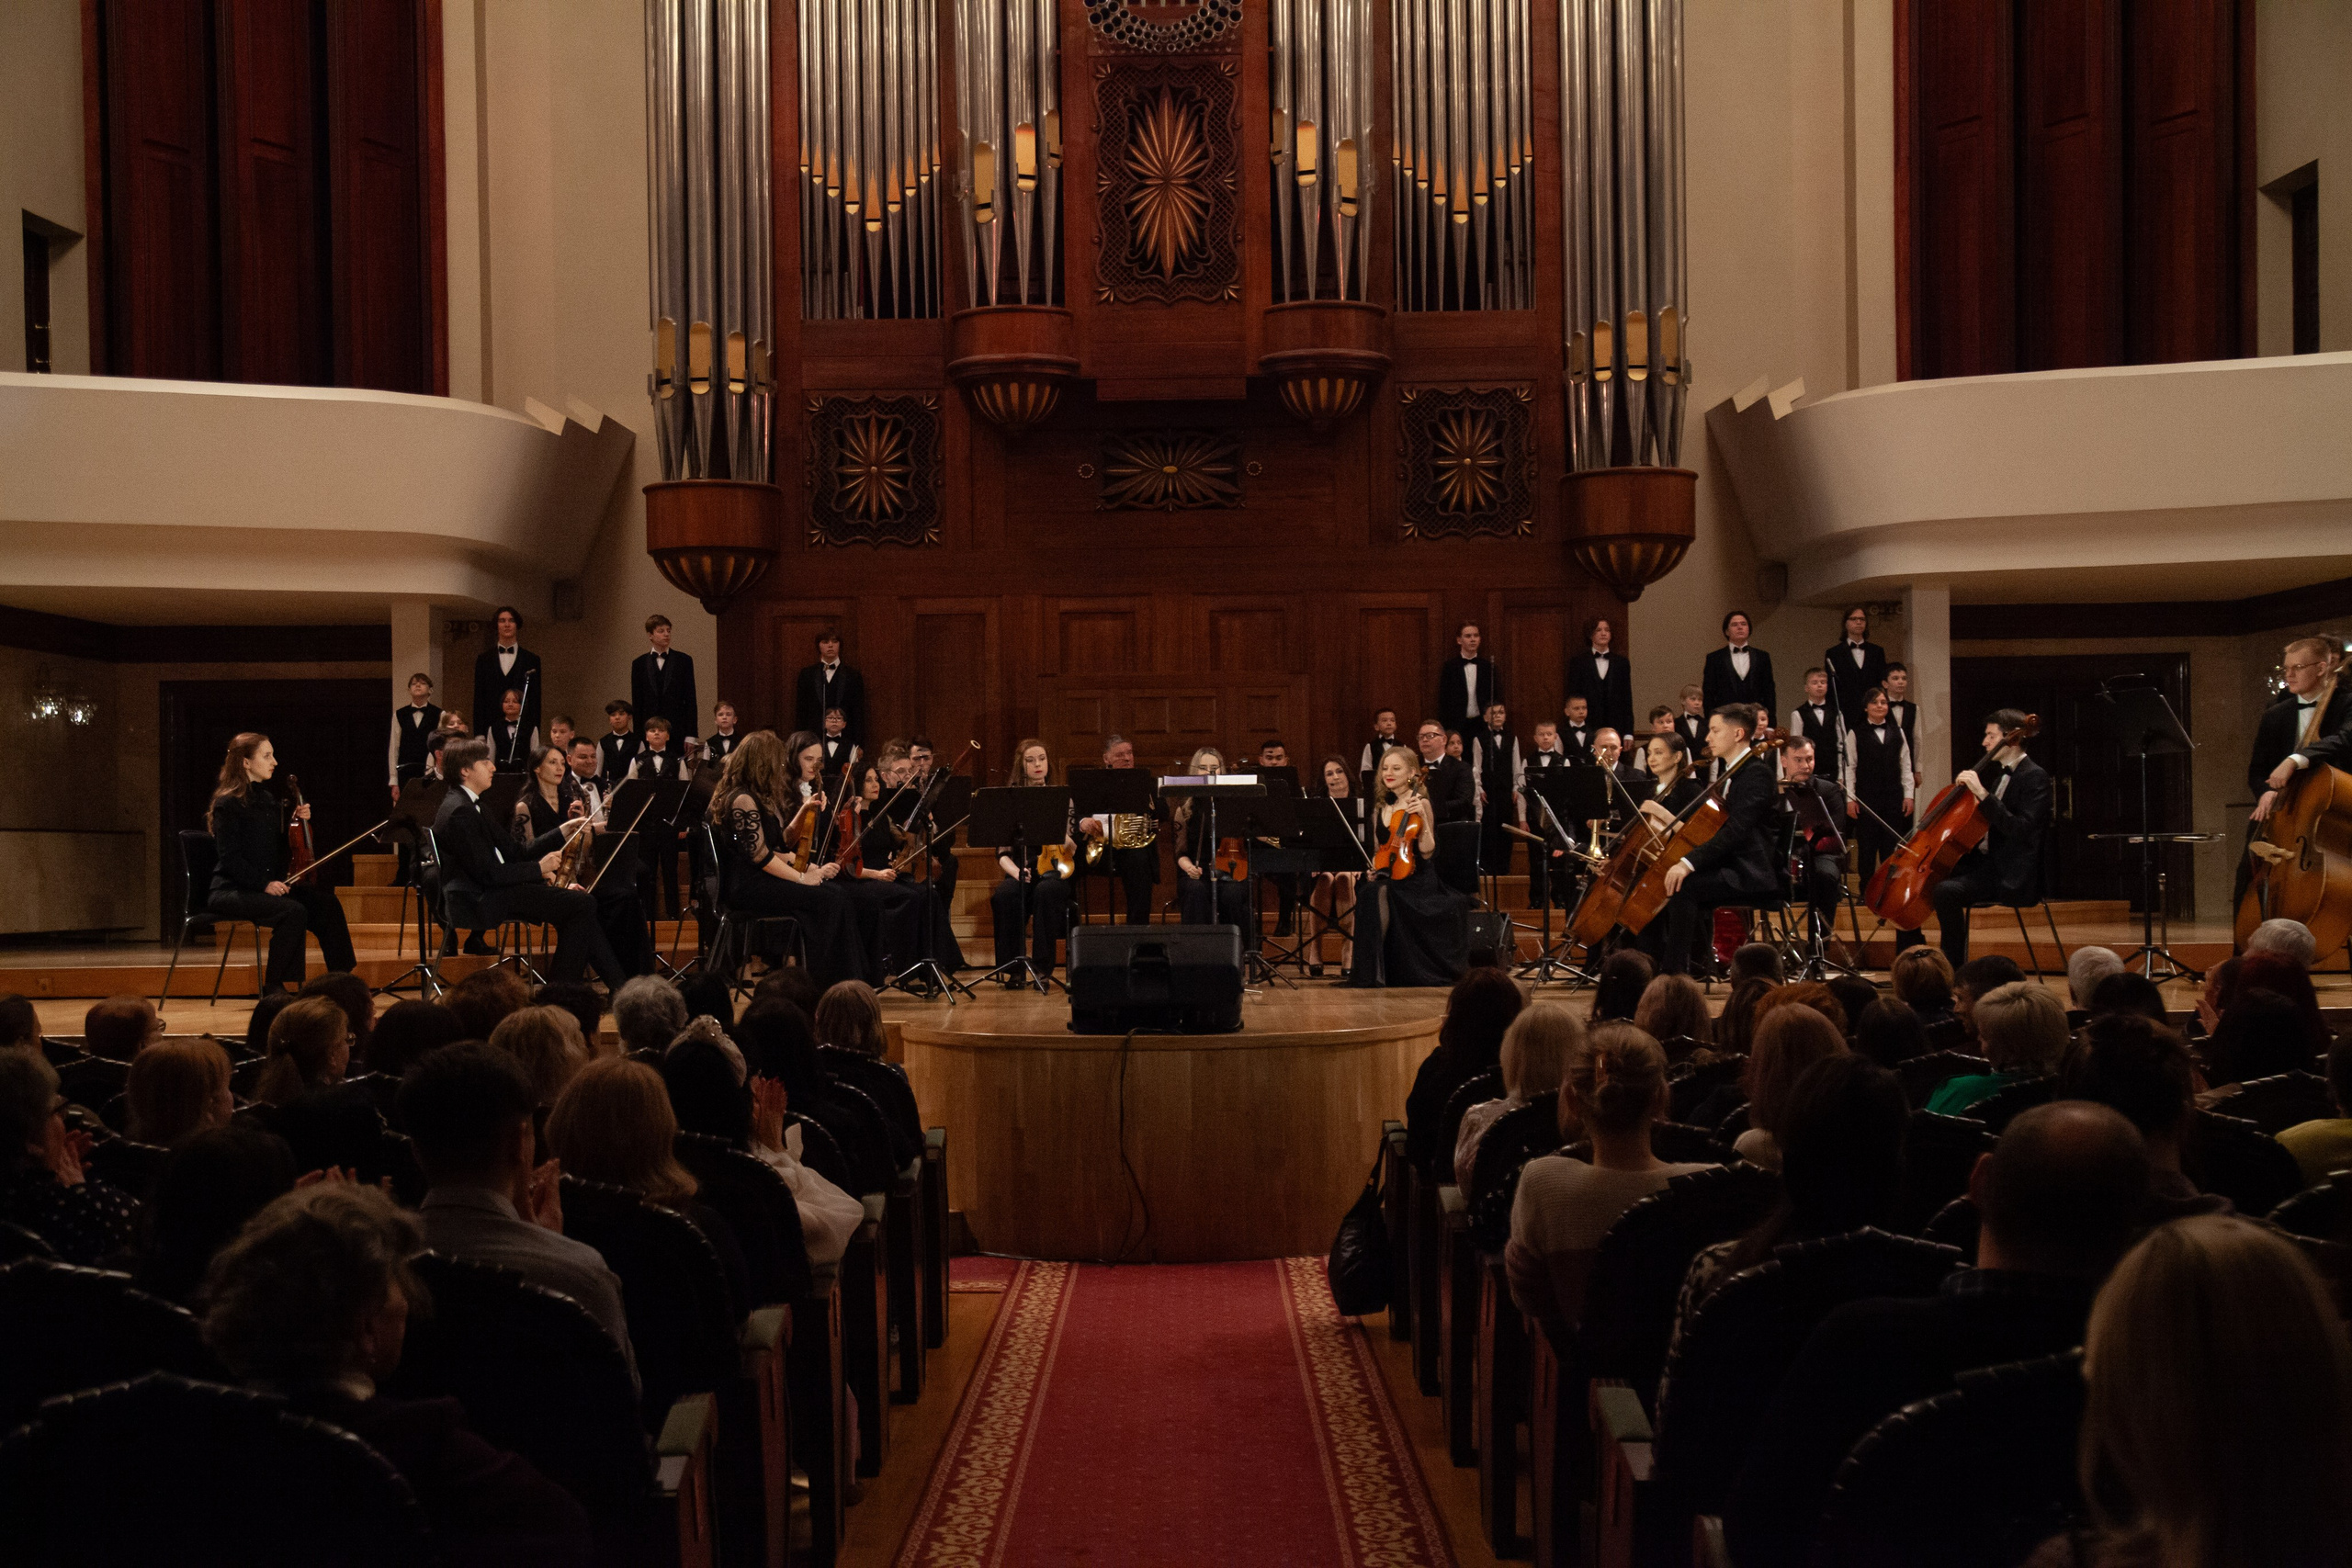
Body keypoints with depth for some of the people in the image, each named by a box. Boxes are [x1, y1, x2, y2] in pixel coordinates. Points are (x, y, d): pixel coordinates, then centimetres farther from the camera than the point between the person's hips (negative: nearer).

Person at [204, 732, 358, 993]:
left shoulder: (268, 800, 15)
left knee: (326, 902, -12)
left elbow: (279, 848, 21)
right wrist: (264, 883, -24)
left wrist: (297, 822, 5)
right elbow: (229, 858, -16)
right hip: (231, 891, -8)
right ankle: (273, 988, -20)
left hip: (272, 883, 8)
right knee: (293, 911, -32)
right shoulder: (228, 804, -9)